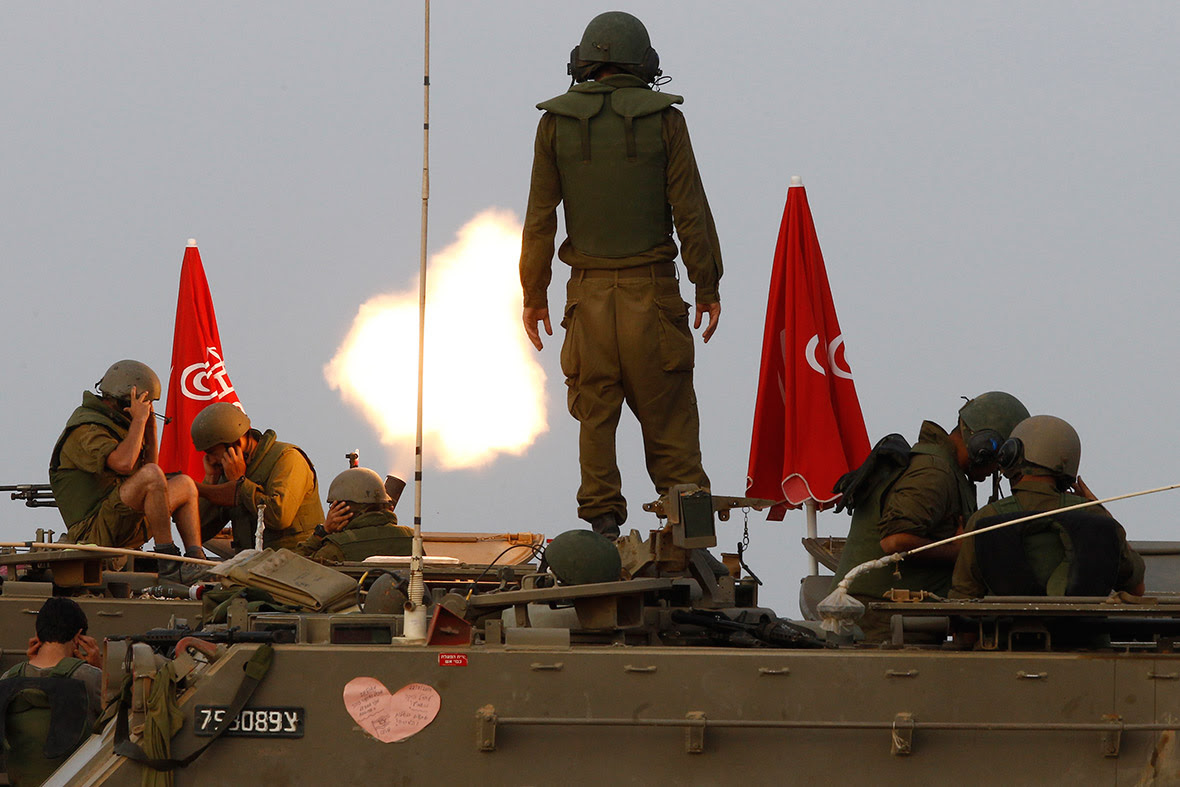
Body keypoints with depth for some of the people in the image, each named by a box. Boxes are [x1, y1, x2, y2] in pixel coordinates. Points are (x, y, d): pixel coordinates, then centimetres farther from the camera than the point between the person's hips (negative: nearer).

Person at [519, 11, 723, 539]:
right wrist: (707, 287, 4)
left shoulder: (557, 123, 2)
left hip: (590, 292, 1)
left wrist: (534, 294, 10)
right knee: (667, 414, 3)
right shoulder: (663, 119, -2)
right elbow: (690, 211, -3)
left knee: (595, 411, 6)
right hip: (651, 288, -1)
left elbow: (540, 217, 3)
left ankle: (602, 519, 4)